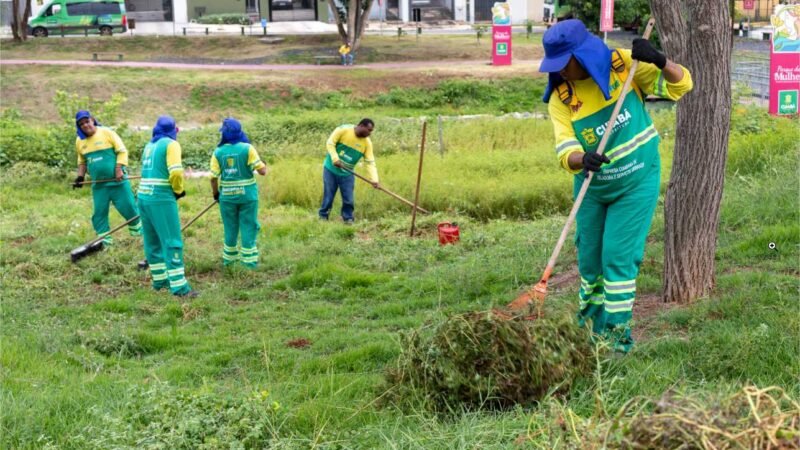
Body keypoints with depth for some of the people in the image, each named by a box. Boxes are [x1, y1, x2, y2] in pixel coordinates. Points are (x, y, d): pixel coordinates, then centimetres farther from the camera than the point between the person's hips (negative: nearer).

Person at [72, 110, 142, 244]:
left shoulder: (107, 133, -8)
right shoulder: (79, 141, 8)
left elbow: (122, 151, -8)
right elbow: (82, 161, 22)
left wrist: (119, 169, -18)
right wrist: (80, 176, 7)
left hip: (117, 180, -4)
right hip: (98, 184, 5)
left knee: (127, 206, 0)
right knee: (99, 211, 3)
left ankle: (137, 228, 23)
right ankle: (104, 239, 10)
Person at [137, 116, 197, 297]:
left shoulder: (149, 145, 17)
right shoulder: (171, 144, -5)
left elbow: (150, 171, 14)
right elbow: (176, 172, -16)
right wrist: (179, 190, 1)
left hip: (143, 196, 7)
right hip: (161, 198, -7)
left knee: (152, 241, 15)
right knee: (172, 242, -7)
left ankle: (160, 279, 23)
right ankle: (179, 286, -10)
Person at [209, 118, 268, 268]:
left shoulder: (218, 152, -5)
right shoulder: (247, 148, -11)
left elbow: (213, 177, -6)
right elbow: (262, 171, -12)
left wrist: (215, 193, 11)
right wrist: (263, 163, 10)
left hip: (227, 195, 2)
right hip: (247, 194, -2)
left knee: (230, 228, 15)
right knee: (248, 228, 6)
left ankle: (228, 259, 24)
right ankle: (249, 261, 7)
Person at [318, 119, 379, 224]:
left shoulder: (367, 143, -7)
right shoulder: (343, 130, -17)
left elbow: (370, 162, -11)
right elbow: (330, 143, -14)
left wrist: (374, 179, -24)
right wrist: (335, 158, -27)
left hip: (347, 174, 3)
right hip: (331, 169, -3)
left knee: (349, 199, -1)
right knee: (328, 196, 3)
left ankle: (348, 218, 14)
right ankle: (323, 217, 19)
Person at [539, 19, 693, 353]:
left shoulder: (623, 64, -14)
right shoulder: (560, 98, -11)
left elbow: (679, 86, -11)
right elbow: (566, 150, -22)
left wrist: (659, 62, -31)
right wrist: (582, 159, -45)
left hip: (637, 181, -3)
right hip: (592, 187, 3)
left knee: (618, 256, -8)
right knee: (589, 257, 12)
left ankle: (617, 333, 5)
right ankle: (591, 324, 33)